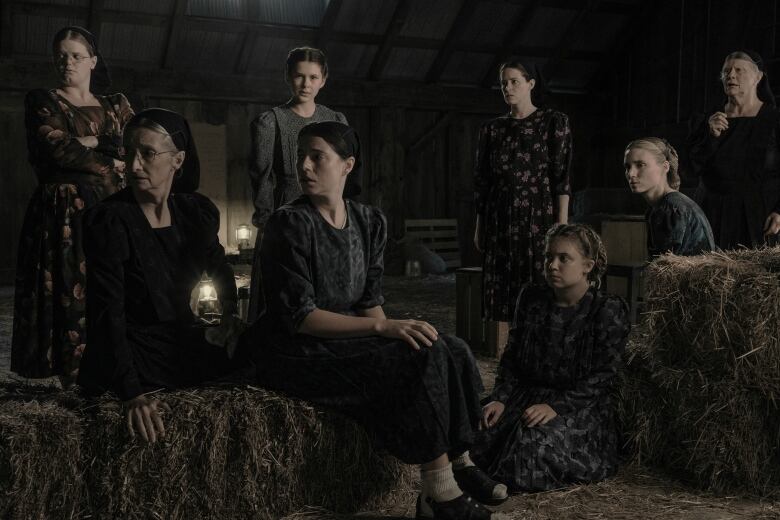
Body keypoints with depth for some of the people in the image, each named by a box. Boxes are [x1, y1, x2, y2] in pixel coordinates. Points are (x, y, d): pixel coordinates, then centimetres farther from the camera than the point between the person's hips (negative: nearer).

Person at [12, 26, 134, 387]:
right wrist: (111, 163, -1)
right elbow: (56, 148, -7)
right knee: (69, 293, -10)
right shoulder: (42, 102, 10)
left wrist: (93, 142, -7)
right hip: (64, 213, -3)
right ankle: (74, 382, -8)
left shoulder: (116, 106, 19)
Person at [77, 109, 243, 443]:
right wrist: (132, 394, -29)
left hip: (192, 357, 5)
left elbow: (219, 268, 26)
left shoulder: (198, 212, 2)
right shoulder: (108, 221, -14)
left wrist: (228, 315, 19)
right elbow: (106, 315, -21)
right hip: (133, 365, -5)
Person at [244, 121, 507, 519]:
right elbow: (299, 316, -20)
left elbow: (371, 301, 8)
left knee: (453, 351, -11)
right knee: (422, 358, -24)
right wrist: (383, 327, -26)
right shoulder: (290, 224, -14)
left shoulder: (369, 221, 6)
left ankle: (459, 461, 1)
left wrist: (391, 332, -13)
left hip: (349, 339, 7)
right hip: (299, 353, -7)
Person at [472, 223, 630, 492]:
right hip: (527, 395, 4)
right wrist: (500, 398, -6)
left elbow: (602, 378, -11)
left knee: (532, 444, -32)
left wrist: (556, 406, -22)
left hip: (580, 406, -4)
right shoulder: (531, 299, 9)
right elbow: (511, 358, 12)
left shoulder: (608, 310, -6)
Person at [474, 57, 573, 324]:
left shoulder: (554, 122, 0)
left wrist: (562, 224, -12)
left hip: (538, 215, -4)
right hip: (500, 220, 4)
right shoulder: (492, 129, 12)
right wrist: (479, 227, 9)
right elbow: (482, 181, 13)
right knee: (502, 291, 3)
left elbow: (562, 176, -5)